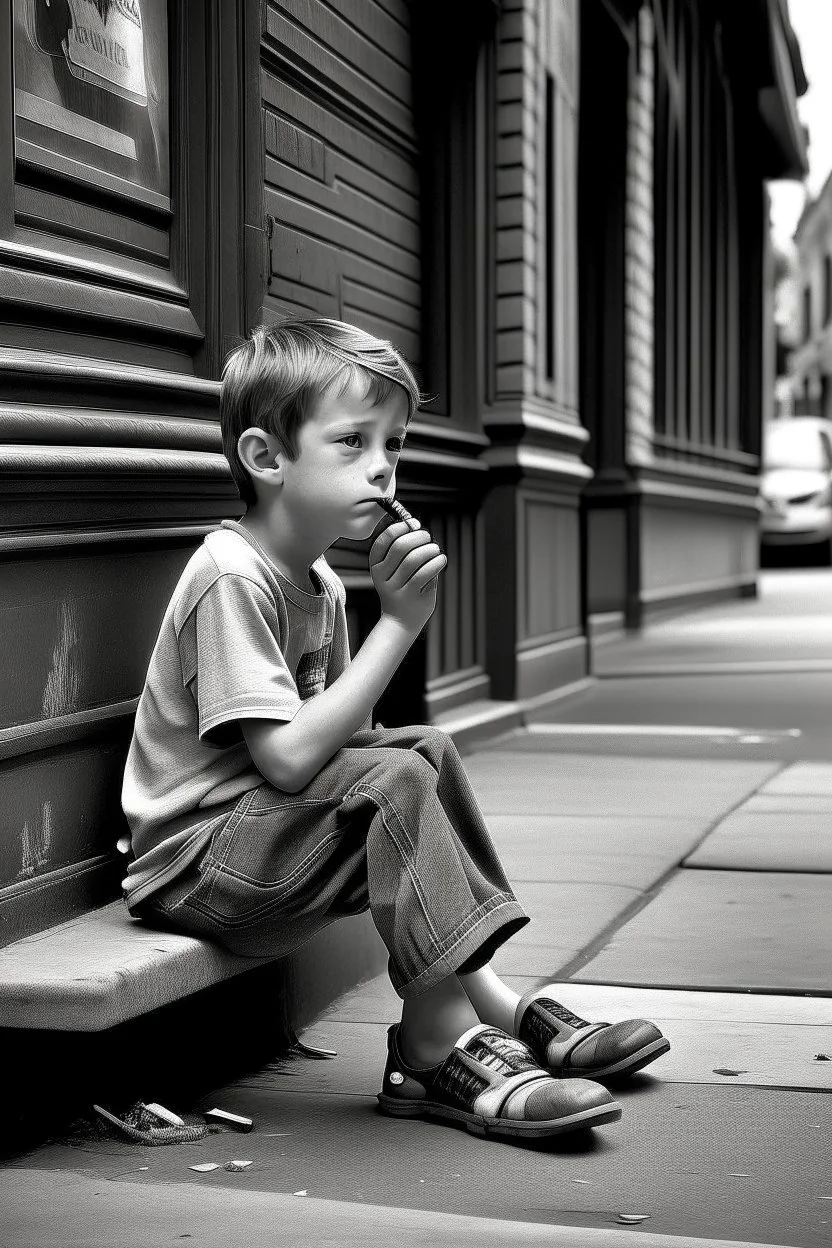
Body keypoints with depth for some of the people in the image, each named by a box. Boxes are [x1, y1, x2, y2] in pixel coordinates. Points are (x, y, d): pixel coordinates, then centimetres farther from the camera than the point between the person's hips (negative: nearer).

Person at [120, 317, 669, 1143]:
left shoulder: (320, 581, 11)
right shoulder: (233, 579, -20)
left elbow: (345, 735, 9)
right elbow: (288, 758, -28)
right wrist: (399, 624, -25)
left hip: (259, 827, 10)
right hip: (193, 856, -10)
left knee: (427, 749, 8)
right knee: (398, 782, -26)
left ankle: (489, 998, 2)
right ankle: (439, 1048, -18)